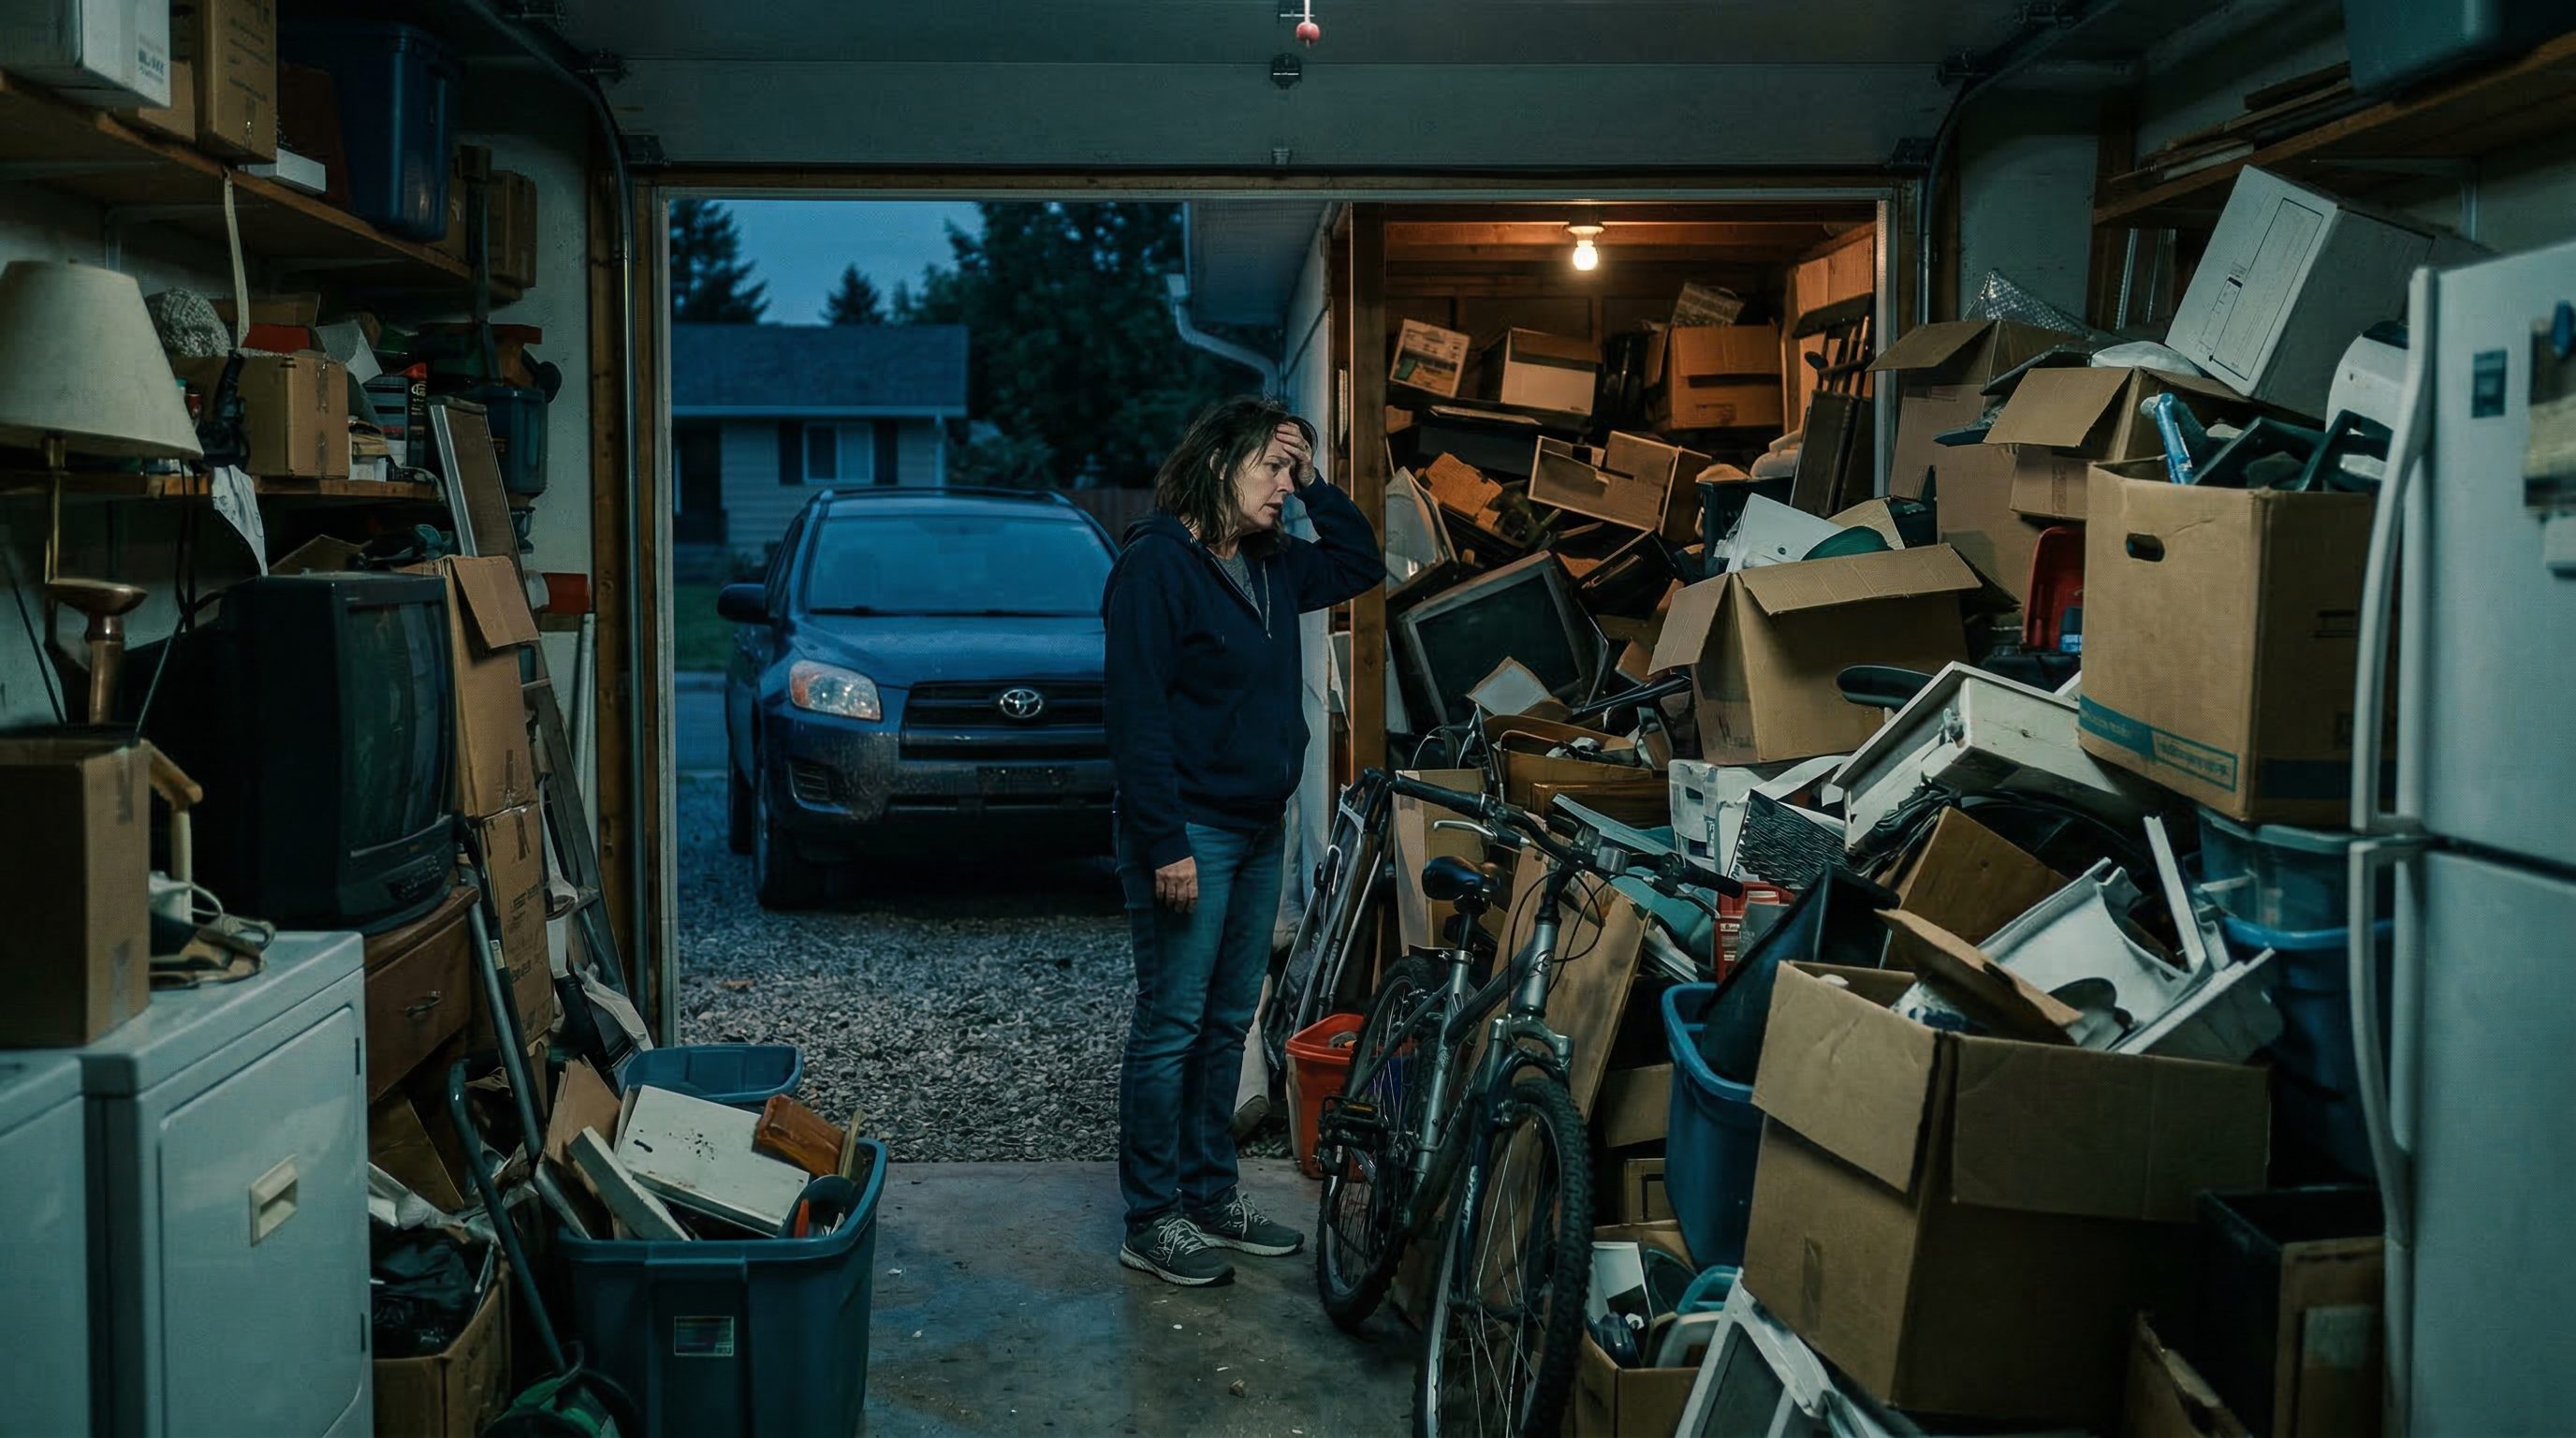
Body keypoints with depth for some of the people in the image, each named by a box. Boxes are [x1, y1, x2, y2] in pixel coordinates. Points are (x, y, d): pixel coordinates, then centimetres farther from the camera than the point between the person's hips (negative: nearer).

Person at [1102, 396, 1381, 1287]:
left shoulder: (1272, 568, 12)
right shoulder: (1157, 563, -13)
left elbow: (1363, 564, 26)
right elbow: (1136, 711, -18)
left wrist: (1313, 484, 10)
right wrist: (1166, 844, -21)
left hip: (1260, 829, 9)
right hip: (1189, 834, -9)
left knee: (1229, 1023, 14)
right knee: (1172, 1026, -2)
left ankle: (1211, 1195, 25)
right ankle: (1153, 1220, 8)